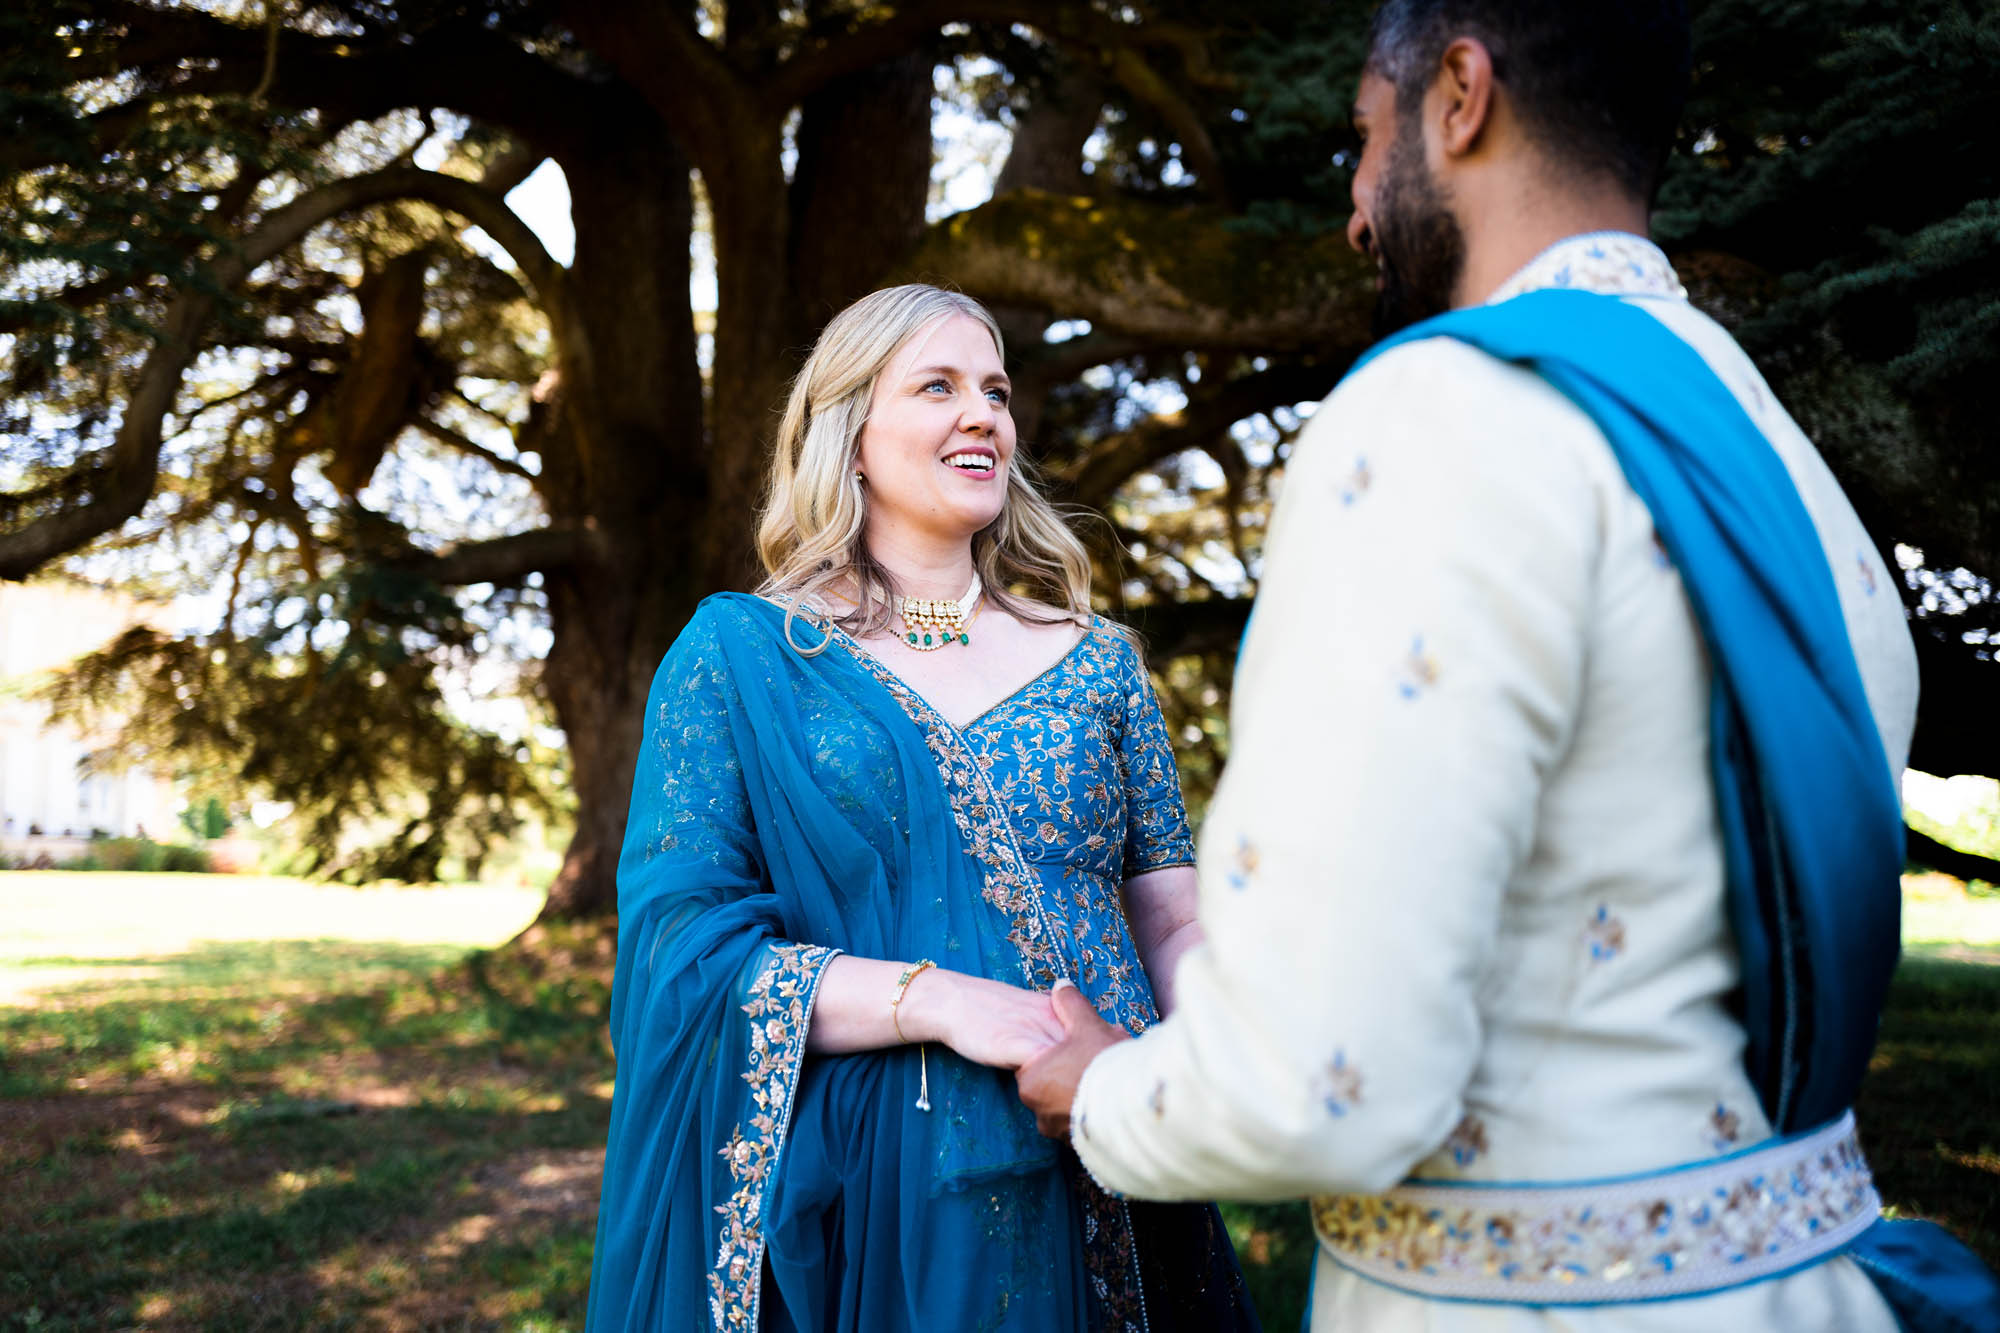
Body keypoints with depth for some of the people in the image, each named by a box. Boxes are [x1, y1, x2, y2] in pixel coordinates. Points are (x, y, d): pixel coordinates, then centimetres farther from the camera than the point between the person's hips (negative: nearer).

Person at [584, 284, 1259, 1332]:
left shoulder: (1095, 660, 8)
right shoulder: (737, 655, -1)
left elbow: (1175, 919, 6)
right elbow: (679, 943, -9)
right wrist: (938, 1000, -21)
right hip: (848, 1200, -3)